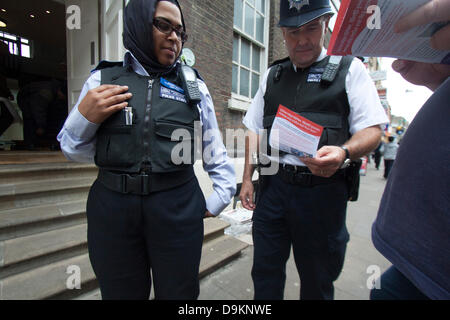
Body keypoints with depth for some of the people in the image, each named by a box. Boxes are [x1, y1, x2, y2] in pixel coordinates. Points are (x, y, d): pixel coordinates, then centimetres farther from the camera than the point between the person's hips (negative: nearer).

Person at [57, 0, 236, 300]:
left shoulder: (194, 86, 5)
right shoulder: (102, 81, 5)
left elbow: (215, 150, 9)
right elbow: (75, 151, 10)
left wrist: (220, 198, 3)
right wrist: (83, 118, -9)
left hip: (179, 206, 0)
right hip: (111, 207, 1)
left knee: (179, 292, 16)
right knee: (121, 292, 20)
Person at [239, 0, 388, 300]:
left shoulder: (349, 68, 5)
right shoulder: (272, 75, 15)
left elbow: (372, 130, -1)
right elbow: (255, 131, 14)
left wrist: (343, 152, -24)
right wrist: (247, 179, 8)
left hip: (323, 189, -2)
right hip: (272, 185, 3)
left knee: (317, 281, 15)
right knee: (265, 272, 13)